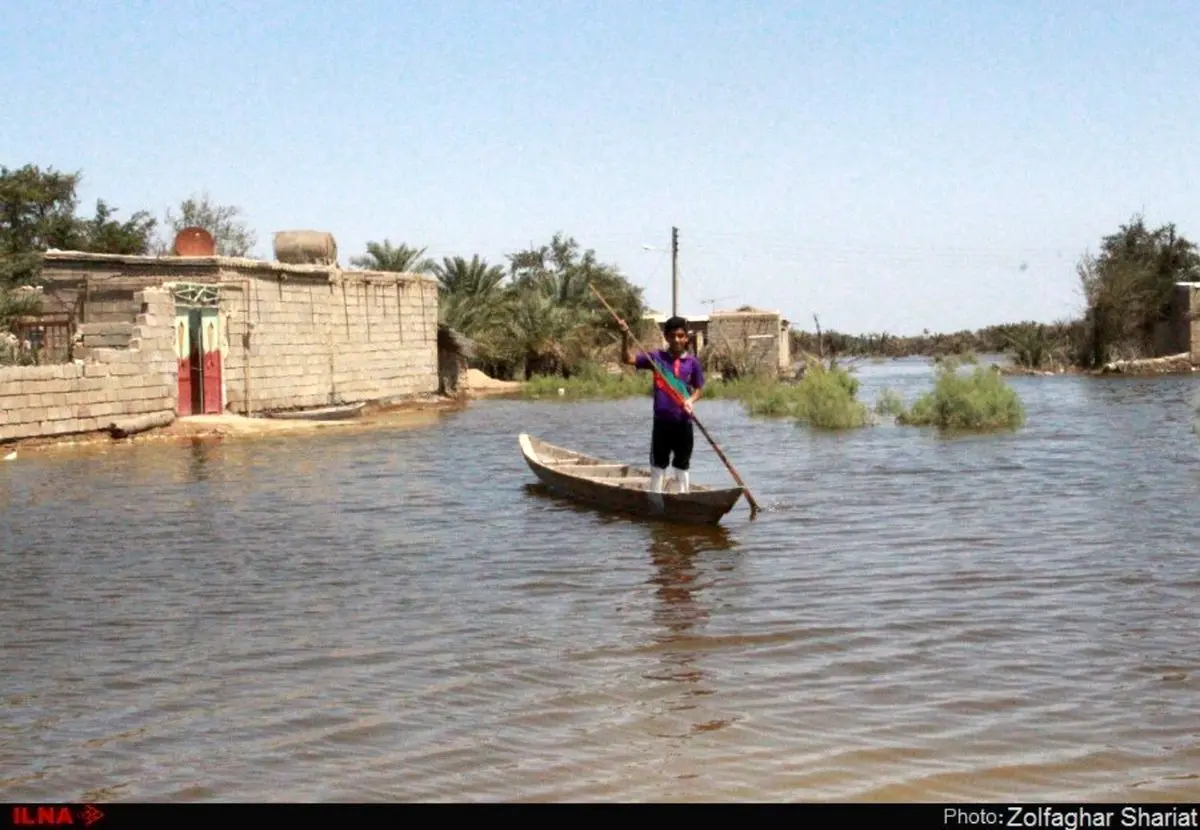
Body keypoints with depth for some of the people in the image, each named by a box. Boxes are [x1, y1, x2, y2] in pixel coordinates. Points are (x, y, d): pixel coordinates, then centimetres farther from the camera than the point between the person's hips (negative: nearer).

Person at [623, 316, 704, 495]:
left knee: (682, 466, 12)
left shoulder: (692, 362, 0)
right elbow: (630, 359, -8)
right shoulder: (656, 357, -3)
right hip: (662, 422, -1)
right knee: (658, 466, 7)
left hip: (683, 422, 1)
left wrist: (691, 400, -12)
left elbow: (699, 388, 8)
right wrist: (626, 337, -22)